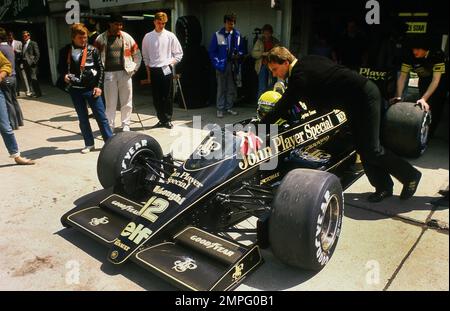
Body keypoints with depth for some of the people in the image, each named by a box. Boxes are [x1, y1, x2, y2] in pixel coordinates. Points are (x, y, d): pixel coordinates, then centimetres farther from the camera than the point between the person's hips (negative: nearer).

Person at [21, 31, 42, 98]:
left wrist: (34, 62, -13)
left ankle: (38, 93, -6)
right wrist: (22, 63, 6)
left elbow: (37, 54, -6)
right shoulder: (23, 45, 20)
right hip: (26, 64, 7)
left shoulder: (33, 43, 0)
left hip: (32, 64, -7)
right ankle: (33, 92, 10)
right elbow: (23, 54, 20)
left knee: (33, 78, -12)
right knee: (29, 79, 5)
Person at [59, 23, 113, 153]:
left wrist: (99, 86, -6)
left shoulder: (92, 50, -2)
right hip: (75, 89, 2)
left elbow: (100, 68, 0)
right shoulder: (66, 51, 2)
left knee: (101, 117, -1)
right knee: (83, 118, 10)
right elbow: (61, 67, 13)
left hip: (91, 88, -2)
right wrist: (64, 75, -8)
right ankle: (89, 144, 21)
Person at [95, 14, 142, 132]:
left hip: (125, 73, 2)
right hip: (109, 74, -1)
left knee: (126, 102, 6)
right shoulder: (101, 38, 1)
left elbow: (137, 54, 11)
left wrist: (134, 69, 5)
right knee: (110, 103, 3)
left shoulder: (127, 37, 6)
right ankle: (109, 126, 14)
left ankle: (126, 125, 18)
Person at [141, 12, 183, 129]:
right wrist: (148, 74, 8)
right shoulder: (148, 37, 6)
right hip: (153, 71, 2)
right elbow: (145, 57, 11)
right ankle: (162, 119, 19)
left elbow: (179, 54, 7)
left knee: (166, 97, 2)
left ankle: (168, 120, 15)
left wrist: (171, 63, -7)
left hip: (166, 70, -2)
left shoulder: (170, 36, 1)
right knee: (156, 97, 6)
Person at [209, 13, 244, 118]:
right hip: (222, 65, -3)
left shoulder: (237, 35, 6)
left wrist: (239, 55, -7)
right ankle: (220, 109, 8)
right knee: (221, 88, 1)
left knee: (231, 88, 9)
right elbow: (212, 51, -2)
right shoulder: (218, 35, -3)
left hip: (233, 65, 3)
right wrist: (217, 63, -11)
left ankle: (229, 107, 20)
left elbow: (241, 49, 15)